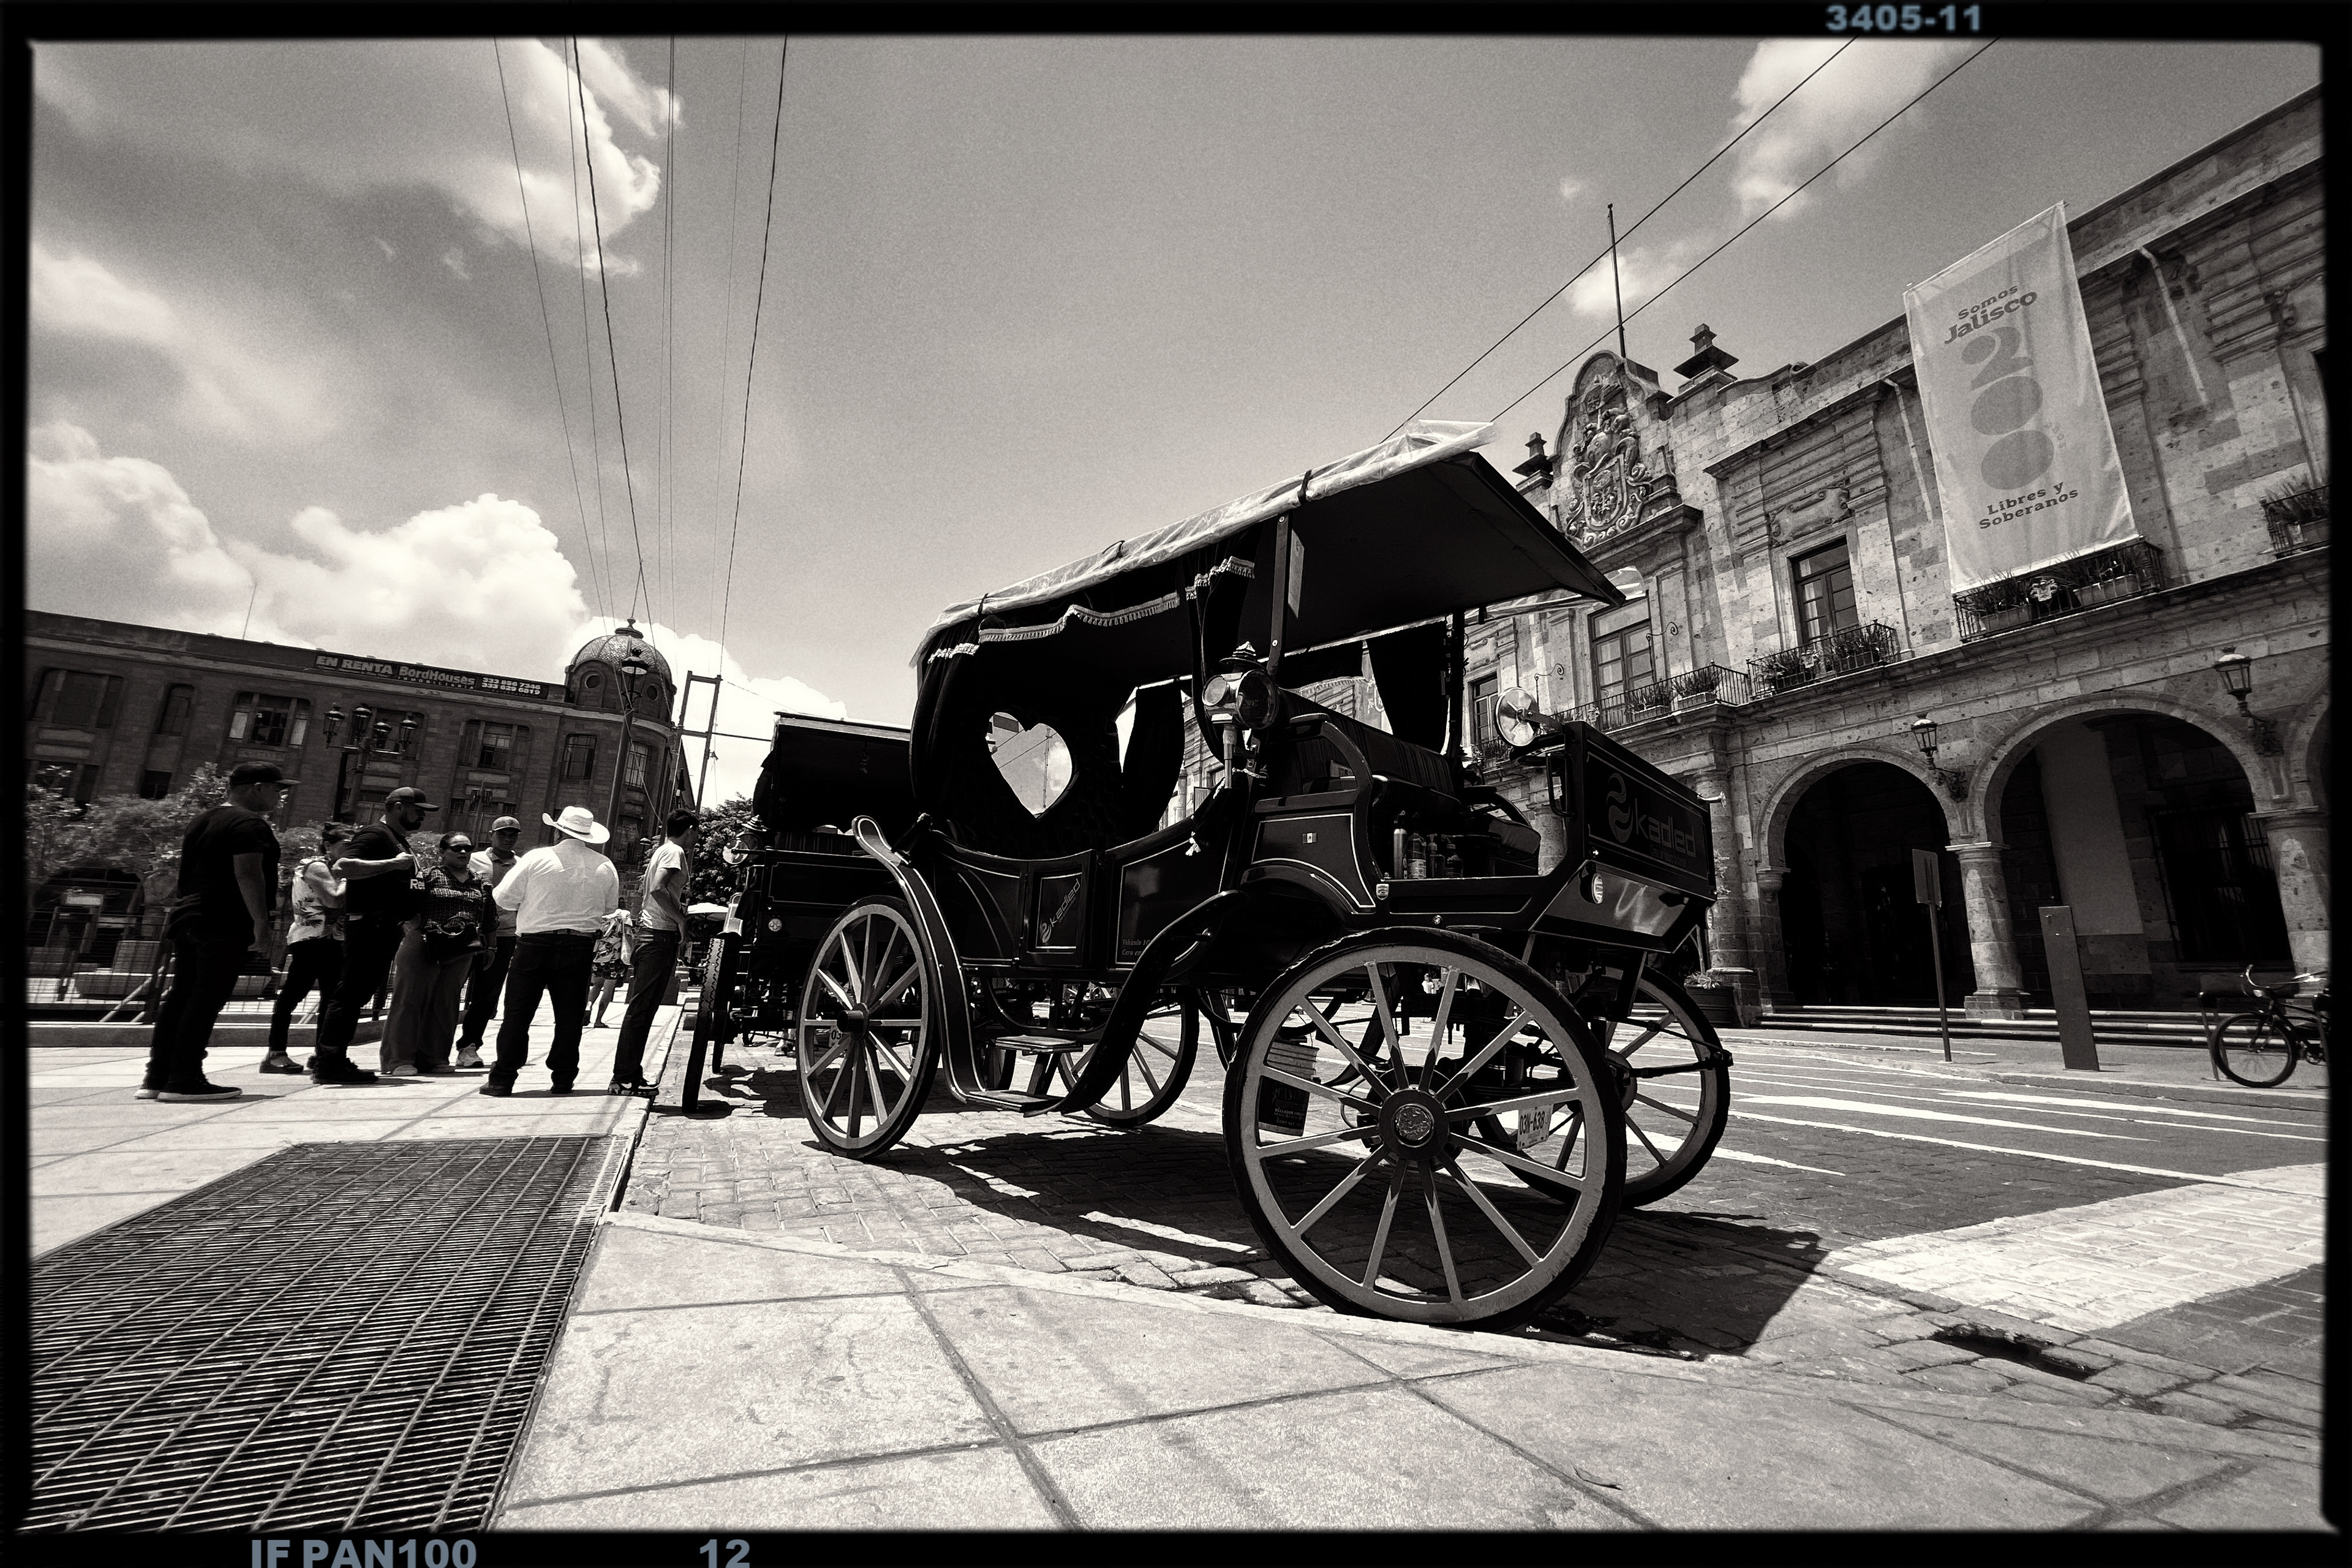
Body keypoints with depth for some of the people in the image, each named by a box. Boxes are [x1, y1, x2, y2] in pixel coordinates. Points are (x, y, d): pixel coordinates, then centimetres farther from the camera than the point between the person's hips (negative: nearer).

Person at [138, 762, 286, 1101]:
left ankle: (156, 1077, 14)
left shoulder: (202, 822, 22)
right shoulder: (249, 823, -10)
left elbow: (190, 871, 26)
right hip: (225, 924, -10)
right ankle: (184, 1080, -8)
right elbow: (248, 873, -20)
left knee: (180, 996, 11)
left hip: (187, 919, 10)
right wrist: (261, 920, -19)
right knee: (208, 998, -8)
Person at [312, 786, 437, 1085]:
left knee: (358, 993, 14)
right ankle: (329, 1063, -5)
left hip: (385, 926, 10)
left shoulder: (398, 841, 23)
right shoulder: (375, 835, -9)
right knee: (351, 993, -8)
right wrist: (393, 863, -25)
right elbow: (344, 867, -26)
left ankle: (329, 1057, 22)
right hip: (369, 923, -10)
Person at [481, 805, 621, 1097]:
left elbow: (504, 898, -1)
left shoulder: (538, 858, -6)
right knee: (570, 1014, 8)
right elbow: (610, 909, 12)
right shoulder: (605, 867, 3)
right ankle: (563, 1079, 12)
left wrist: (532, 901, 18)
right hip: (580, 947, 2)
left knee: (518, 1012, 7)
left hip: (535, 944, -2)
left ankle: (503, 1079, 9)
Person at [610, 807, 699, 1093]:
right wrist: (681, 919, -16)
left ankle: (630, 1073, 18)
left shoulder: (662, 850, 19)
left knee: (641, 1007, 12)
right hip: (661, 936, -10)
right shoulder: (675, 851, -9)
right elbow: (658, 888, -23)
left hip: (648, 933, 10)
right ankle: (624, 1078, -4)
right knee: (642, 1008, -7)